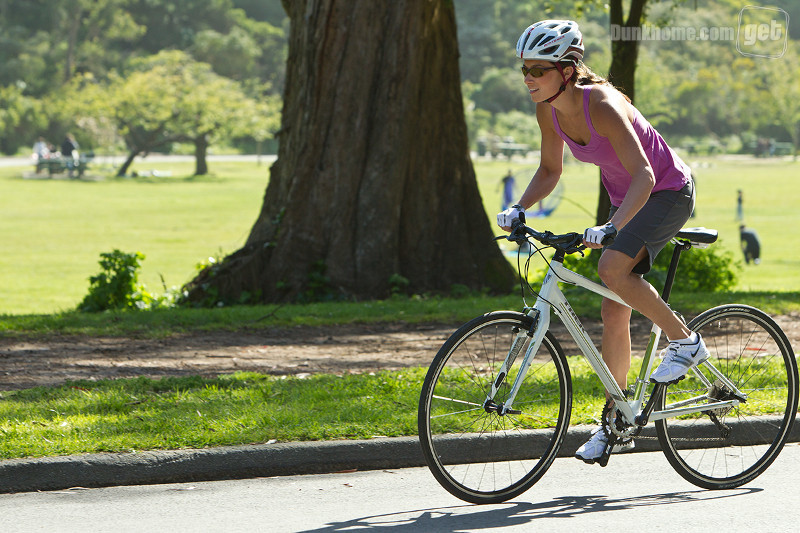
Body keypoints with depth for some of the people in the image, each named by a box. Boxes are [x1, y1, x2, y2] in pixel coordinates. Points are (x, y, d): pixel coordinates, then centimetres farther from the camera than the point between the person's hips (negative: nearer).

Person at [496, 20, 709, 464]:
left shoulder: (602, 106, -31)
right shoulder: (550, 110, -8)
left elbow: (643, 175, -38)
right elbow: (549, 171, 6)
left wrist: (612, 226, -50)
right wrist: (519, 209, -11)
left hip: (669, 192, -8)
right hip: (629, 199, 8)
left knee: (612, 268, -31)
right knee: (614, 312, 4)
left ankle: (685, 341, -11)